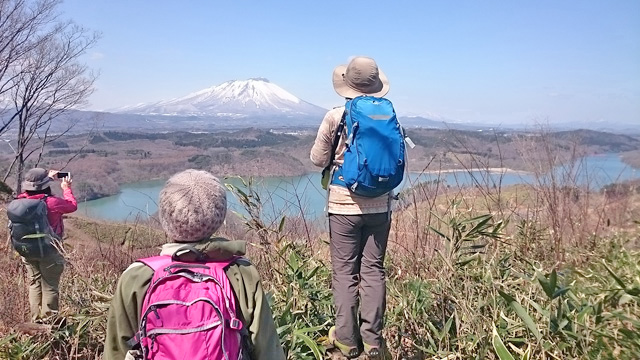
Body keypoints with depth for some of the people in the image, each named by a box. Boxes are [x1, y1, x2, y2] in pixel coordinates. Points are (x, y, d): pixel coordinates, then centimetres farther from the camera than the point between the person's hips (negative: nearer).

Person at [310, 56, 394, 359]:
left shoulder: (335, 117, -10)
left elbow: (318, 159, -1)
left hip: (344, 206, -2)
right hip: (379, 206, 3)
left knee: (345, 271, 7)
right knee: (373, 270, 9)